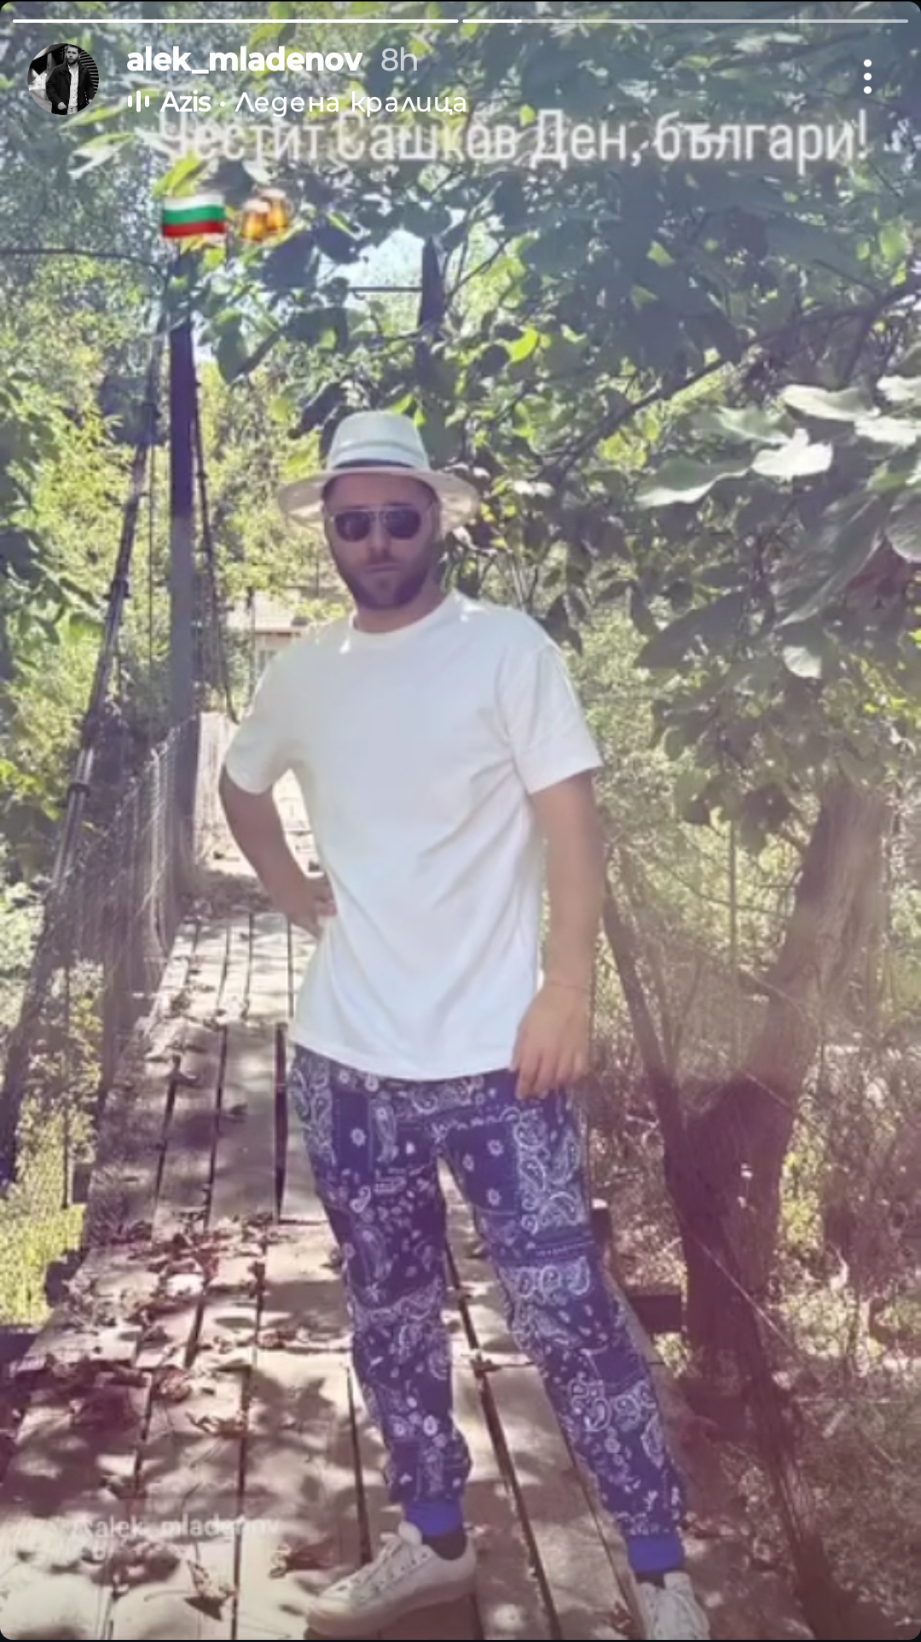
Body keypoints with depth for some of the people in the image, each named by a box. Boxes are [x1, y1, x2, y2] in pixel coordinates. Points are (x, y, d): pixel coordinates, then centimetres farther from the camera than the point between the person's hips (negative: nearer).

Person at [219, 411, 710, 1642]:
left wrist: (566, 992, -18)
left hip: (492, 1054, -5)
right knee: (388, 1316, 17)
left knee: (566, 1319, -1)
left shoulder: (507, 648, -6)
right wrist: (292, 891, 12)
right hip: (345, 1058, 5)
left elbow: (572, 822, -10)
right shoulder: (301, 673, 7)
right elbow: (240, 785, 26)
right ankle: (433, 1542, 37)